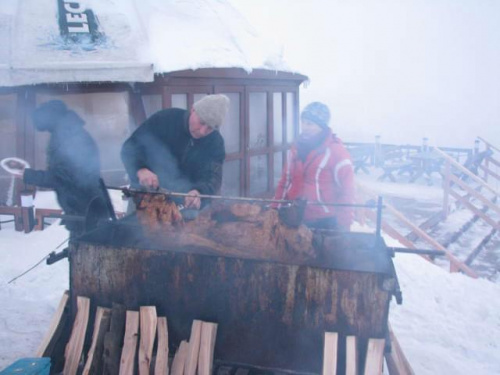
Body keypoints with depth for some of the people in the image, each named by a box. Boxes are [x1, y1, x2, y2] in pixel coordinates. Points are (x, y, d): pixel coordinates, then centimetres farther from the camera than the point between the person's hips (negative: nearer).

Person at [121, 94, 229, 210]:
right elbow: (129, 148, -13)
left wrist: (199, 192, -43)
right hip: (147, 192, -1)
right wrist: (141, 169, -36)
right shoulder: (164, 119, -12)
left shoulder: (215, 142, -6)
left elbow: (213, 177, -17)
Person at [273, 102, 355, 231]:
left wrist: (343, 226, -13)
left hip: (324, 223, -5)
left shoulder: (336, 152, -10)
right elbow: (285, 181, 13)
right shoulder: (297, 148, 7)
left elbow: (347, 192, -10)